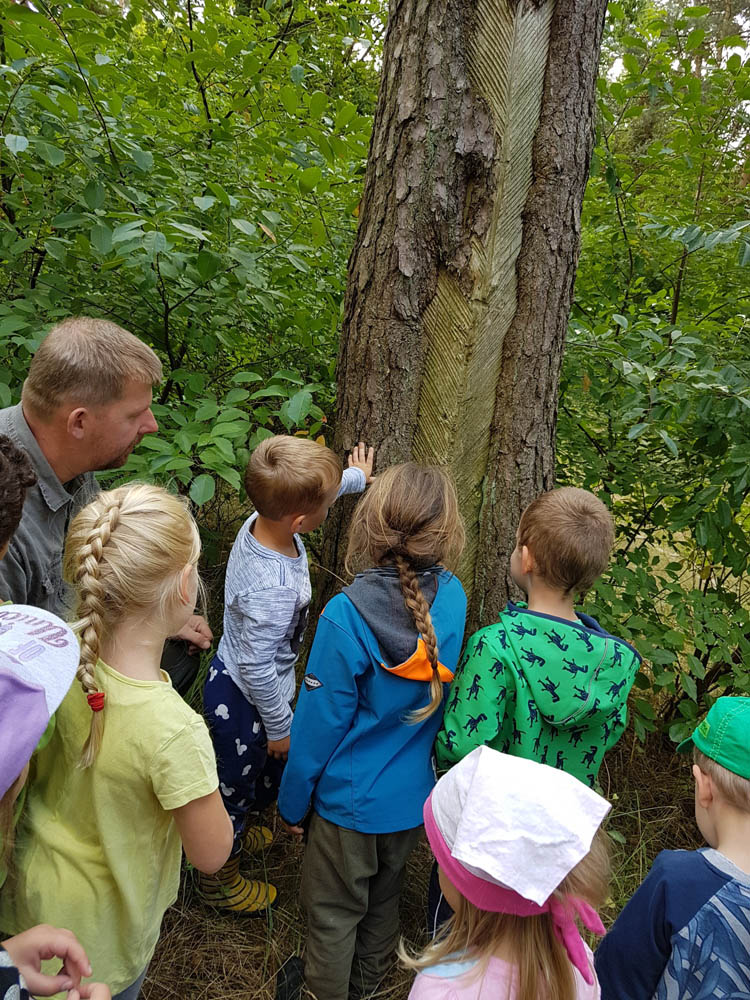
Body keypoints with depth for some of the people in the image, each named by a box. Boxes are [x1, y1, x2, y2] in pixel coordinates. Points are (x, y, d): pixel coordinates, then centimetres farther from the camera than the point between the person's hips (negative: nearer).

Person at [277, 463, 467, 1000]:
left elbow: (318, 725, -20)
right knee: (384, 897, 30)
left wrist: (293, 803, -4)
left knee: (334, 912, 21)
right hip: (415, 795, 6)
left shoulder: (345, 617, -30)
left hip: (351, 800, -5)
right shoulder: (452, 598, -16)